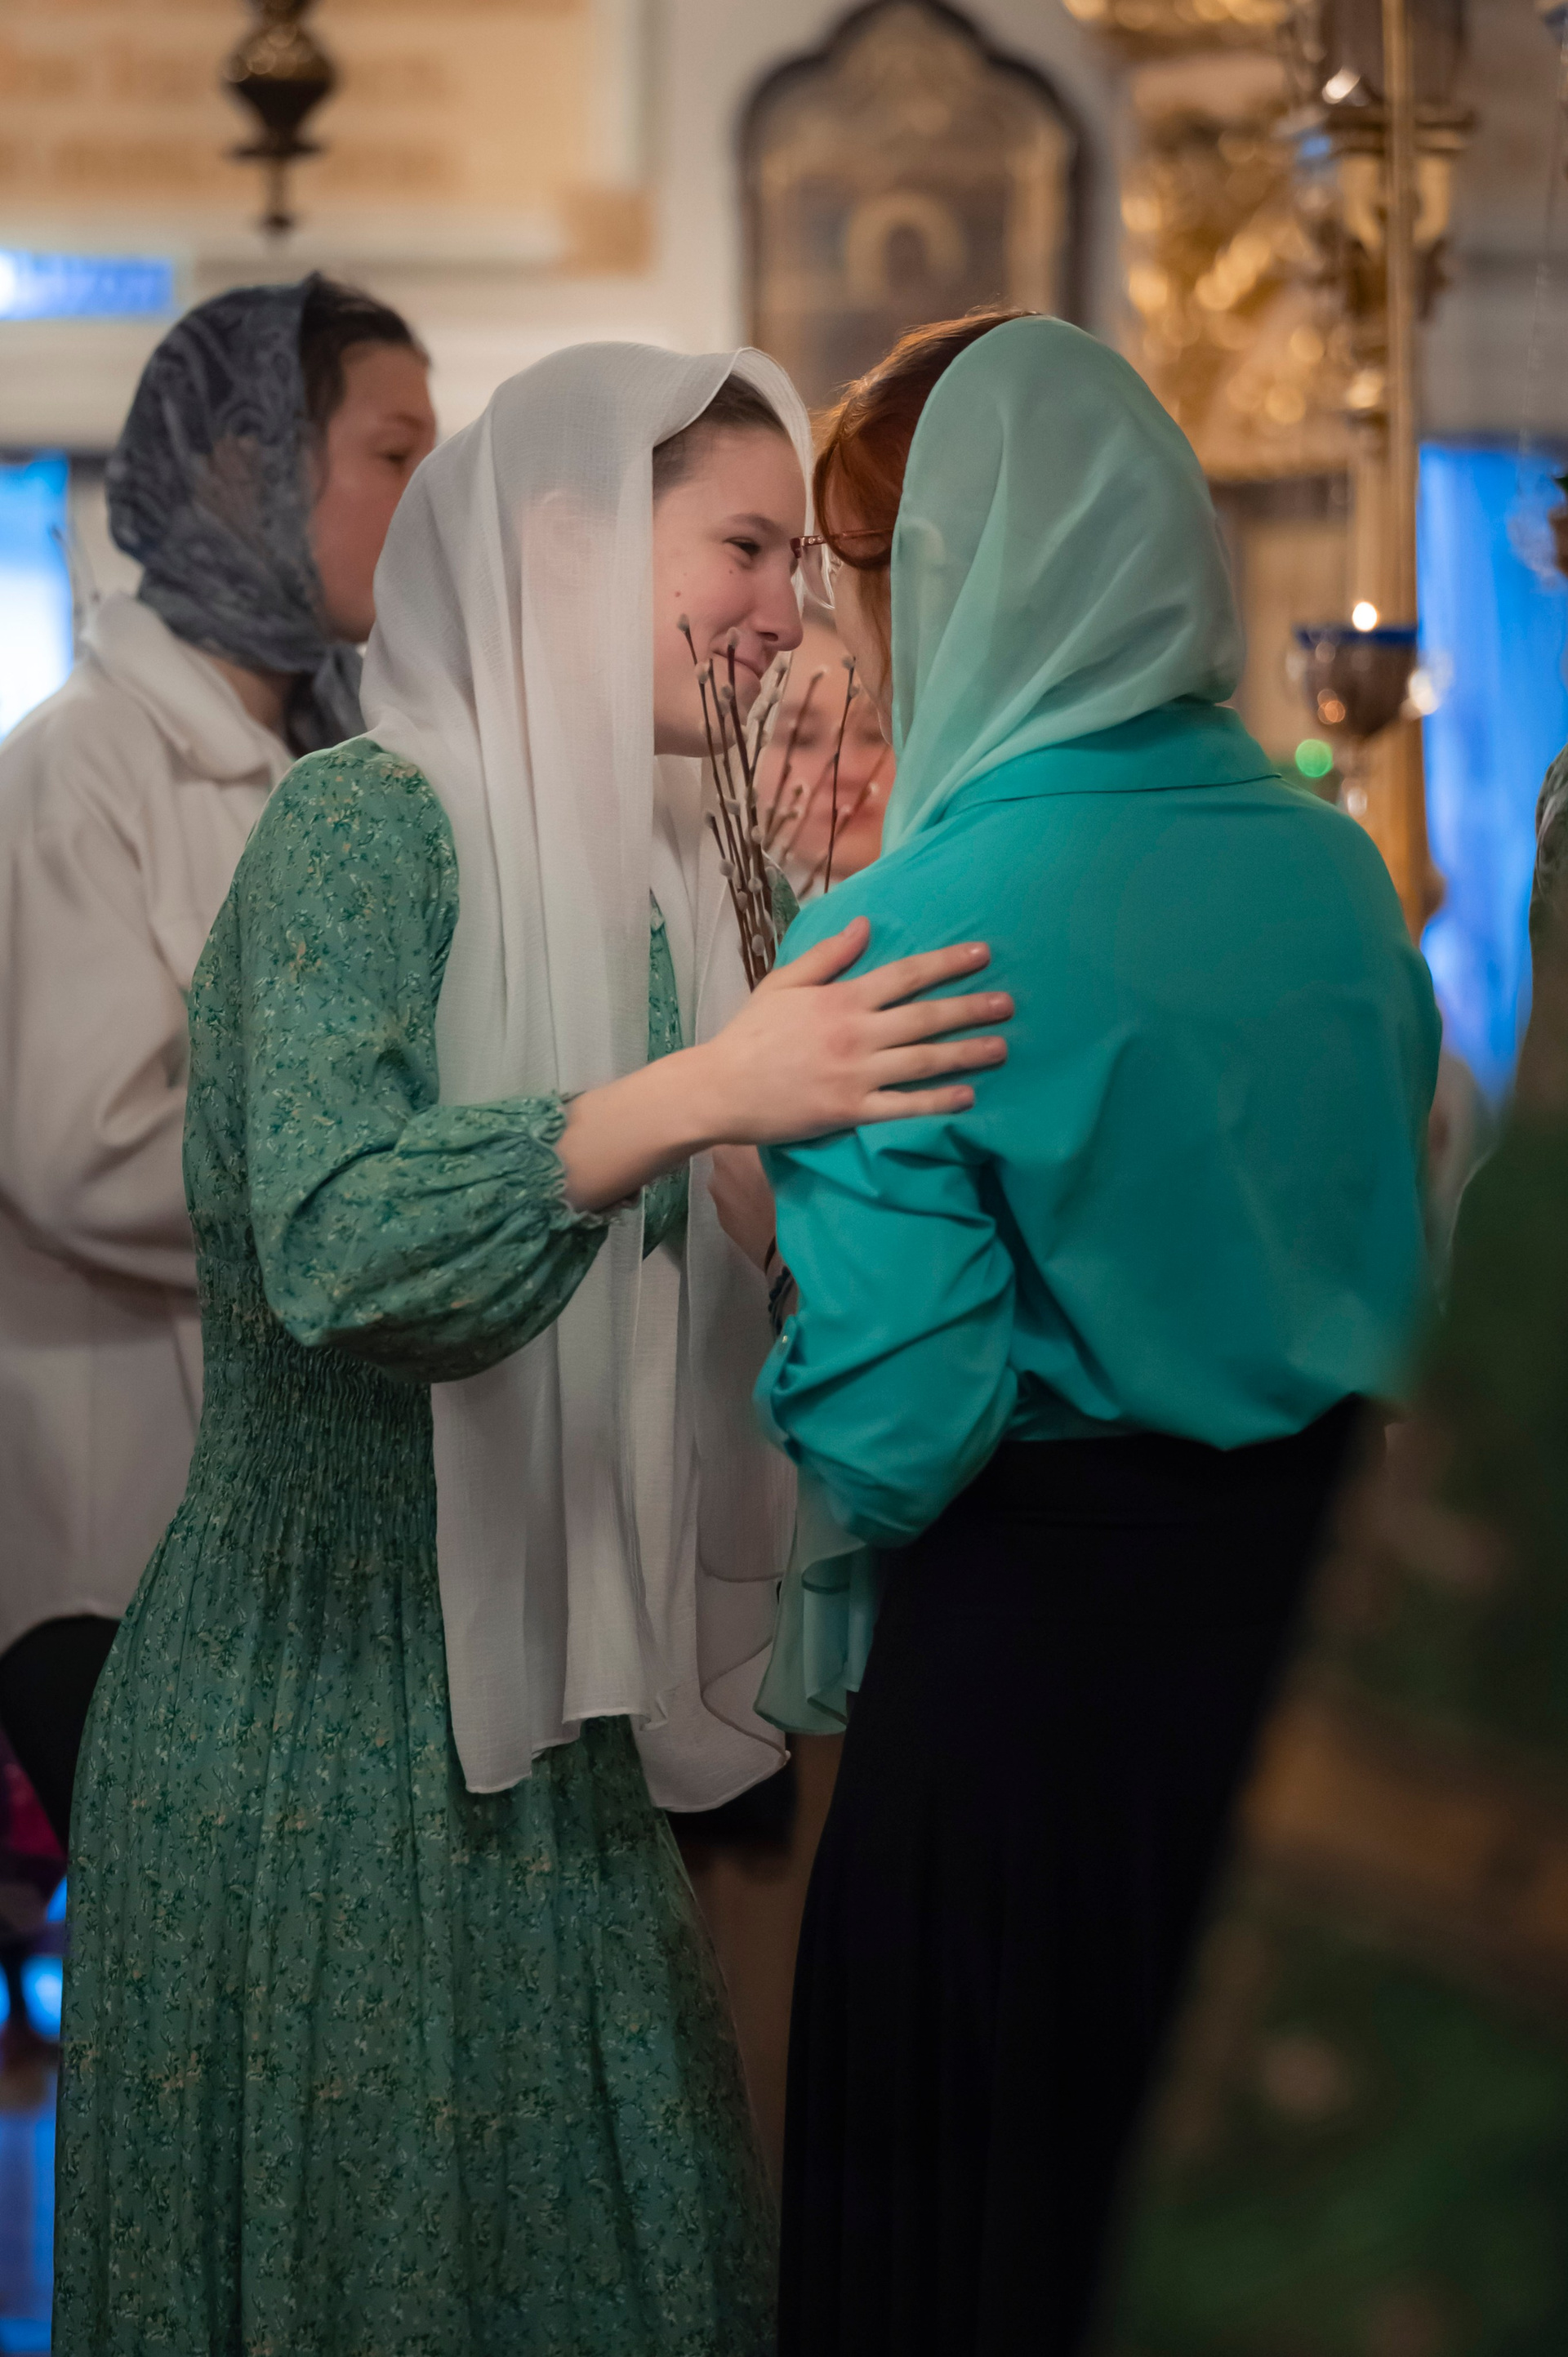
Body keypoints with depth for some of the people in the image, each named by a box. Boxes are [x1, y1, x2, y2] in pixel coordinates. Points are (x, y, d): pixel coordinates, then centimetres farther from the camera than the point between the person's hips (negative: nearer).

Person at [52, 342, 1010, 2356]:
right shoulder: (367, 826, -12)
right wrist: (698, 1093, -32)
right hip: (318, 1717, -7)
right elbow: (337, 1245, -26)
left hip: (534, 1716, 7)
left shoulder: (640, 859, 10)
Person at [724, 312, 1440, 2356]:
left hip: (1042, 1660, -6)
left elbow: (893, 1436, -19)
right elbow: (1395, 1285, 10)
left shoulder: (904, 936, -18)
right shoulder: (1339, 874, 0)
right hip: (1328, 1602, 6)